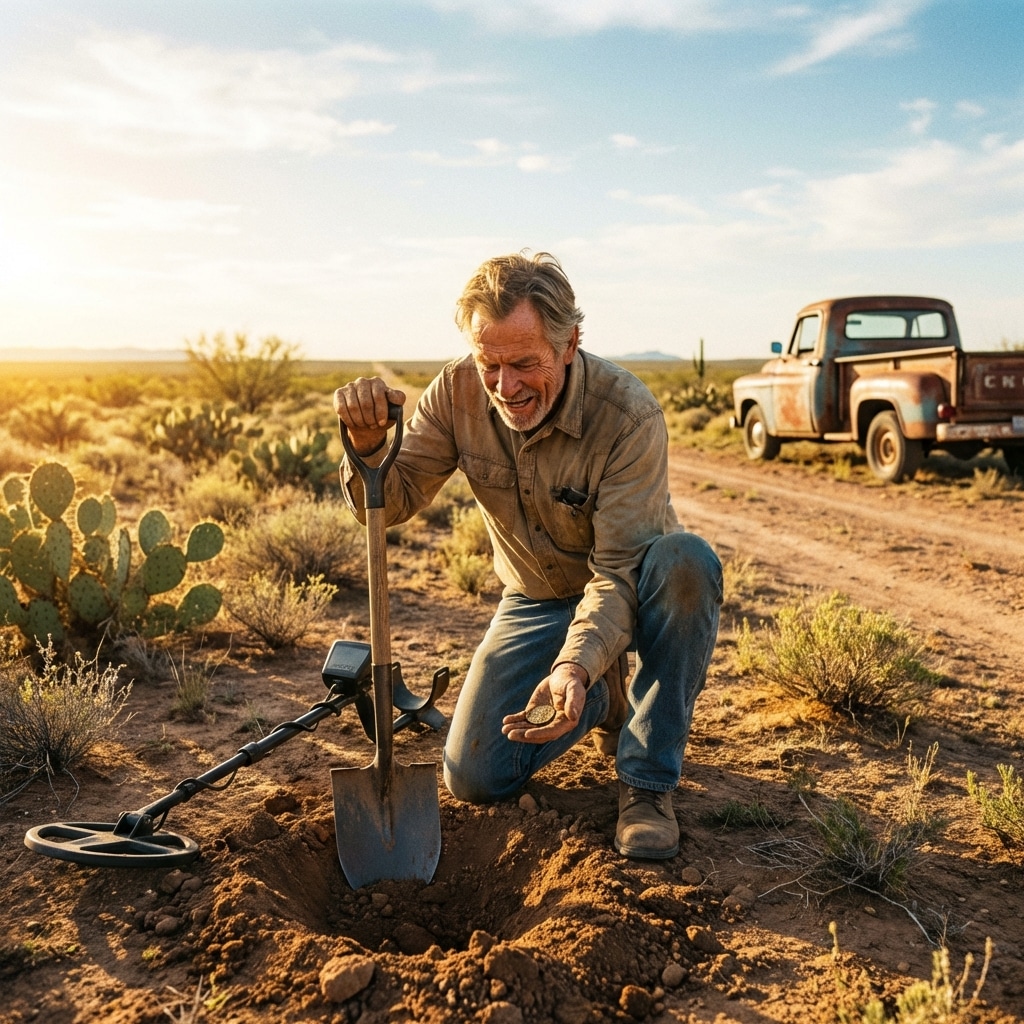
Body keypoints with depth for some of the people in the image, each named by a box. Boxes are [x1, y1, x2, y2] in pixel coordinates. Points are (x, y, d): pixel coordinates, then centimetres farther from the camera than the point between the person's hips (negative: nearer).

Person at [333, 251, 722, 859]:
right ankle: (603, 699, 21)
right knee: (475, 778, -7)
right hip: (537, 600, 3)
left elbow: (618, 569, -31)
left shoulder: (628, 415, -30)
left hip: (630, 594, -3)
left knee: (686, 562, -39)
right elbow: (392, 504, -13)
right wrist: (368, 443, -34)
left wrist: (575, 664, -48)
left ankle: (649, 783, -20)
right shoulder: (458, 392, -17)